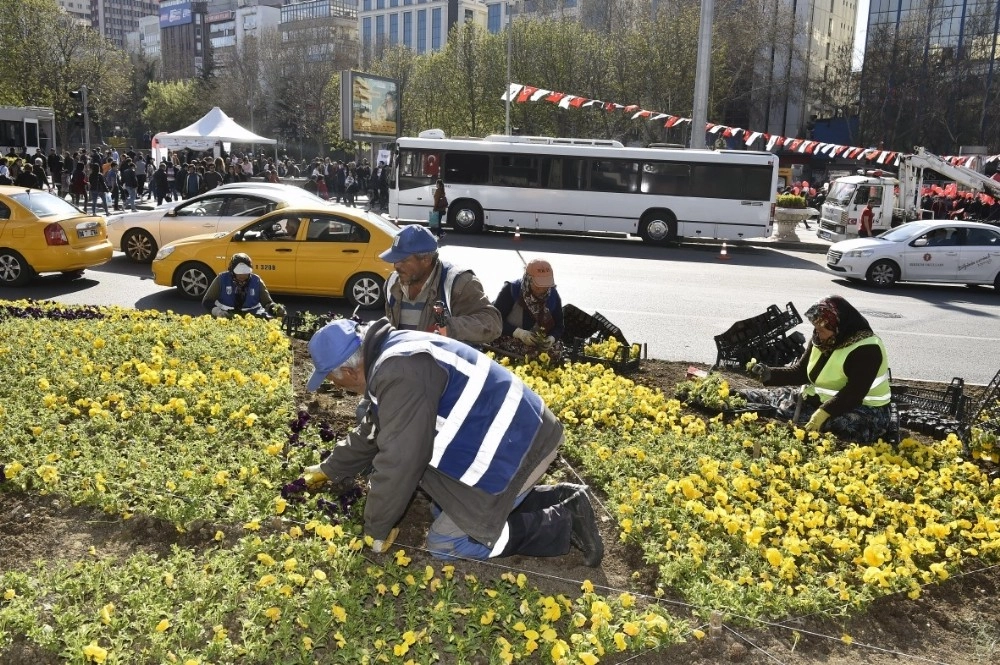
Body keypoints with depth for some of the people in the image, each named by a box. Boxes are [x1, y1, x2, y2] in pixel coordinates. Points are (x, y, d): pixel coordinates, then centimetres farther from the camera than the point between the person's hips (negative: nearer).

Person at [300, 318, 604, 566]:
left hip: (513, 447, -10)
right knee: (445, 508, 21)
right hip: (518, 432, 10)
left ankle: (562, 524, 0)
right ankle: (562, 499, 17)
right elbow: (370, 433, 24)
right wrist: (330, 470, 35)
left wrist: (377, 529, -7)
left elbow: (398, 460, -22)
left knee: (444, 542, 0)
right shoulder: (391, 353, 9)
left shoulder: (400, 372, -24)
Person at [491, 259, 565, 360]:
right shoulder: (511, 290, -14)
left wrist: (551, 339, -21)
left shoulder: (553, 295, -2)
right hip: (510, 339, -4)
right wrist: (519, 333, -30)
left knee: (555, 349, -25)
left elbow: (558, 326, 3)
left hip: (540, 343, 4)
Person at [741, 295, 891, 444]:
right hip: (821, 400, 8)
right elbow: (800, 372, 6)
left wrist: (824, 412, -42)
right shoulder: (820, 340, 3)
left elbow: (854, 393, -30)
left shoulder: (866, 349, -21)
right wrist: (768, 373, -9)